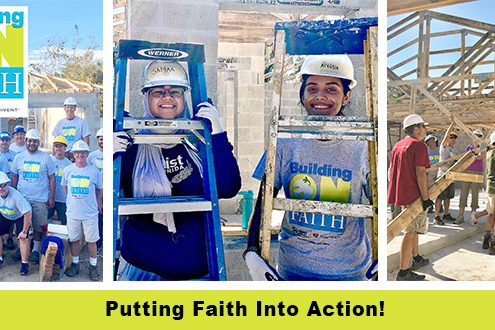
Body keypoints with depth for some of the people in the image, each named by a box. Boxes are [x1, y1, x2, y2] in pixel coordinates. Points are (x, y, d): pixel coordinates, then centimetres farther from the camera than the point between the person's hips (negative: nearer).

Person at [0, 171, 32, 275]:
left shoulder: (16, 196, -39)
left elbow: (28, 214, -34)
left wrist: (24, 231, -27)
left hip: (21, 216, -5)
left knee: (23, 238, -16)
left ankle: (24, 263, -1)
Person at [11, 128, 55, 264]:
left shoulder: (46, 158, -3)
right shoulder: (19, 157, 5)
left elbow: (51, 178, -1)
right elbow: (14, 177, 11)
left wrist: (52, 197, -4)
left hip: (40, 199, -2)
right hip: (22, 198, 3)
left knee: (39, 226, 3)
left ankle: (35, 250, 17)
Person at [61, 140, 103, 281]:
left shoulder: (94, 171, -7)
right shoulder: (67, 170, -1)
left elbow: (99, 189, 5)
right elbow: (65, 188, 13)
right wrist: (74, 200, 13)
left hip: (90, 213, -2)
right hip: (72, 212, 2)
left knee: (91, 241, 6)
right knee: (74, 239, 14)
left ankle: (93, 266, 21)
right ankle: (75, 264, 31)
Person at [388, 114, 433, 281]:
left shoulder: (397, 145, 13)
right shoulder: (419, 145, -13)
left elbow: (392, 170, 17)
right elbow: (420, 173, -20)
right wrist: (426, 198, -17)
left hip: (400, 193, 9)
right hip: (414, 195, -9)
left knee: (412, 228, 23)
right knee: (411, 232, -5)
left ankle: (416, 259, 38)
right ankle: (403, 272, -2)